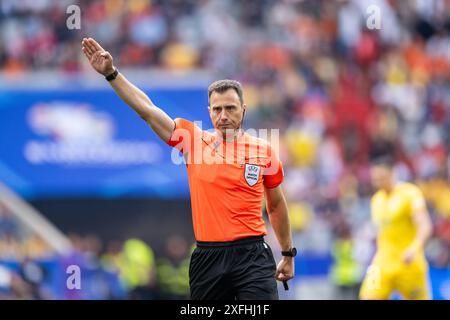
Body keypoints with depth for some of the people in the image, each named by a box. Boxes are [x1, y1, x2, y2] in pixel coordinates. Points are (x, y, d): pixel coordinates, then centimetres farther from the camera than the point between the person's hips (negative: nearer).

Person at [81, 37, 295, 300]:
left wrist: (288, 254, 20)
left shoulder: (263, 150, 4)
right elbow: (147, 109, 3)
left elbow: (276, 204, 16)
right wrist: (111, 73, -3)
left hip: (252, 257, -1)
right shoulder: (194, 140, 5)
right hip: (208, 257, 1)